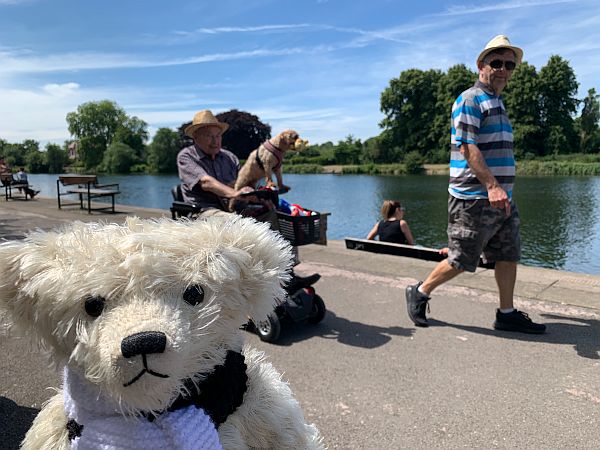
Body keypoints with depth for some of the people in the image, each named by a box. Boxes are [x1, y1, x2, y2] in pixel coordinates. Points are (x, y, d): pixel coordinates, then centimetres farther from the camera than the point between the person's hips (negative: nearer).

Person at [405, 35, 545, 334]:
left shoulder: (497, 103, 21)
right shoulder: (470, 100, -8)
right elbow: (468, 147, -20)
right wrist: (492, 185, -29)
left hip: (501, 197, 9)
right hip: (473, 199, -9)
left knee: (508, 256, 10)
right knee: (461, 261, -2)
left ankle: (507, 314, 22)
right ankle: (419, 293, 17)